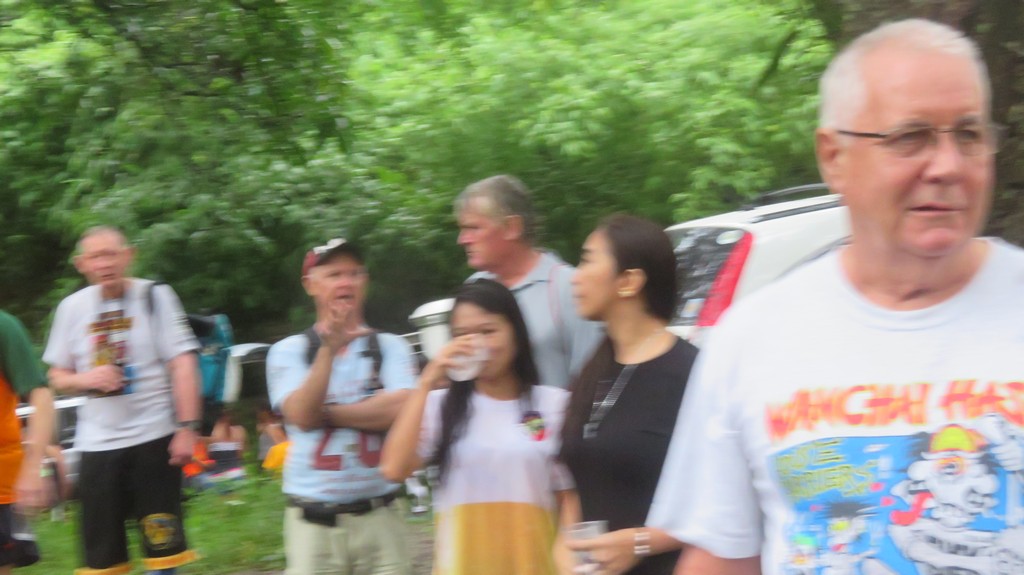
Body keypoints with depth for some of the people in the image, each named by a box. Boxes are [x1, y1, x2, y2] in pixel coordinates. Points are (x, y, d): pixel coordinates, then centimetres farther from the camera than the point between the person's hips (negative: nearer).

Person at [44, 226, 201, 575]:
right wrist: (85, 379, -9)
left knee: (163, 546, 0)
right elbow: (57, 377, 13)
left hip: (153, 437, -3)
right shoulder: (72, 307, 6)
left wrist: (187, 427, -14)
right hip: (97, 444, 3)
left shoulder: (154, 296, -2)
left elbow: (182, 365, -6)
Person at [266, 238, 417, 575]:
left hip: (377, 518, 1)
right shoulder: (288, 351, 6)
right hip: (312, 521, 0)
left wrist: (325, 414, -8)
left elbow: (400, 409, -10)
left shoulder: (390, 347, 6)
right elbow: (301, 415, -9)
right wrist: (329, 349, -20)